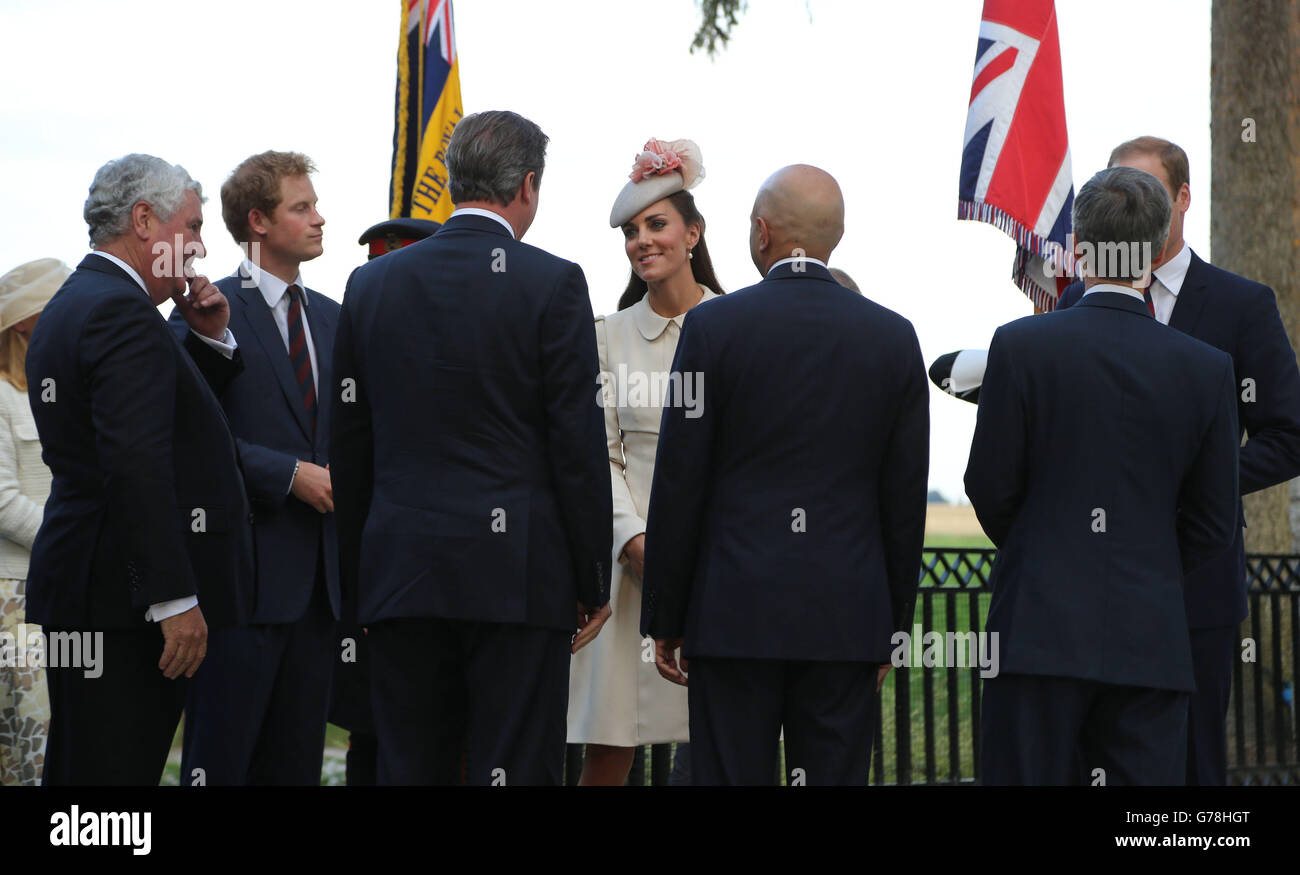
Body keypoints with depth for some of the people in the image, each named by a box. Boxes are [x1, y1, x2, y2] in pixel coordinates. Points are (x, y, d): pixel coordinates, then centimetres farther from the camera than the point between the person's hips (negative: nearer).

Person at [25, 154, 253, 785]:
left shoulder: (68, 307, 19)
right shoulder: (122, 312, -14)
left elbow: (173, 417, 25)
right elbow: (135, 466, -23)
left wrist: (209, 340, 10)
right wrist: (176, 599, -24)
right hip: (122, 603, -11)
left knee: (77, 772, 12)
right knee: (116, 771, -10)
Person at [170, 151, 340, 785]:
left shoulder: (331, 319, 17)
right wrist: (290, 475, -16)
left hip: (317, 576, 7)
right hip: (243, 567, -7)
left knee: (296, 761, 7)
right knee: (221, 756, -6)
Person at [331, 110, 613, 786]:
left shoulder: (372, 284, 8)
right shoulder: (552, 284, -5)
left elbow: (349, 446, 11)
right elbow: (578, 444, -6)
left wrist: (356, 577, 17)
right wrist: (593, 583, 2)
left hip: (400, 576, 4)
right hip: (518, 576, -4)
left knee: (409, 767, 7)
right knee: (515, 768, -3)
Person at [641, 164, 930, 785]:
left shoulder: (713, 326, -4)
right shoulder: (894, 337, 5)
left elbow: (678, 484, -3)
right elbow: (905, 495, 7)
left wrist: (664, 619, 4)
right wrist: (894, 623, 14)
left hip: (735, 611, -2)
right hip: (848, 617, 3)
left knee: (730, 774, -1)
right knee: (835, 773, 4)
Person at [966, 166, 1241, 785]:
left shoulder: (1021, 345, -6)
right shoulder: (1206, 368, 2)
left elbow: (989, 487, -1)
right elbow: (1213, 525, 7)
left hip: (1040, 629, -2)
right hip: (1151, 640, 2)